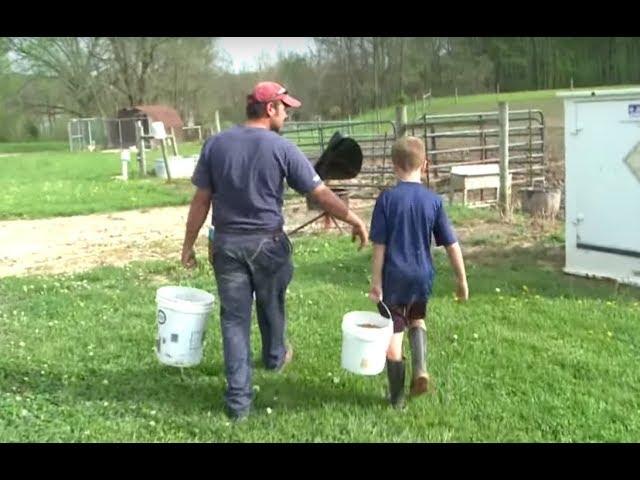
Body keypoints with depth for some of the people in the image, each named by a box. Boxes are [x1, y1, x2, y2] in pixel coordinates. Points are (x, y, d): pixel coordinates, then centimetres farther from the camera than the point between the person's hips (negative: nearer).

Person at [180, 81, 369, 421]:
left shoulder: (215, 144, -2)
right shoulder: (282, 148, -10)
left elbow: (201, 200, -2)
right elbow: (321, 193, -8)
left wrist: (188, 244, 6)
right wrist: (354, 220, 4)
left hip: (227, 243, 2)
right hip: (267, 243, -1)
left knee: (234, 318, 5)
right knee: (271, 307, 23)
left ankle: (238, 399, 5)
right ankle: (275, 357, 49)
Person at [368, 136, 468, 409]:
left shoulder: (387, 198, -10)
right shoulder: (433, 200, -3)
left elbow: (379, 246, -10)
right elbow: (451, 245, -1)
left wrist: (376, 282, -3)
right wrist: (461, 279, 9)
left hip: (394, 279, -3)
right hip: (422, 277, 3)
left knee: (393, 335, 8)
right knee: (417, 320, 28)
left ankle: (397, 397, 17)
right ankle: (420, 368, 6)